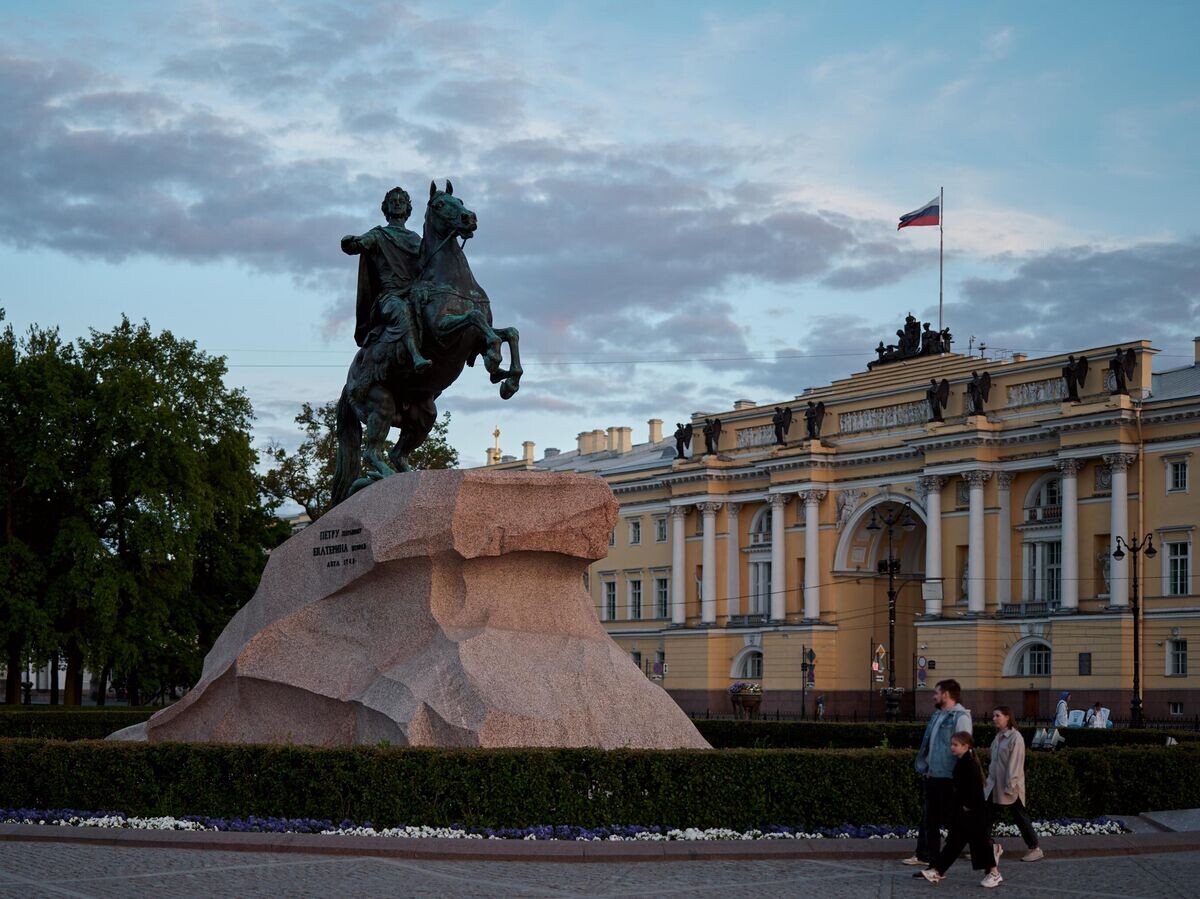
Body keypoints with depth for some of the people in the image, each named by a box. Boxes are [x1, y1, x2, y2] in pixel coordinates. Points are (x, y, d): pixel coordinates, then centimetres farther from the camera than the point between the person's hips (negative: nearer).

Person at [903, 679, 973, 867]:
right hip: (931, 775, 9)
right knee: (928, 818, 15)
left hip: (948, 778, -9)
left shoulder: (960, 717, -13)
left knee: (951, 818, 0)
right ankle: (923, 855, 23)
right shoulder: (937, 715, 14)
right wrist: (924, 767, 14)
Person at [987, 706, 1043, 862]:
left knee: (1020, 817, 3)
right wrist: (989, 779, 15)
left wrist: (1010, 786, -20)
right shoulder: (998, 737, 11)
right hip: (995, 786, 8)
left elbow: (1015, 763, -17)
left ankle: (1034, 849, 14)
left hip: (1010, 786, -8)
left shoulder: (1015, 737, -14)